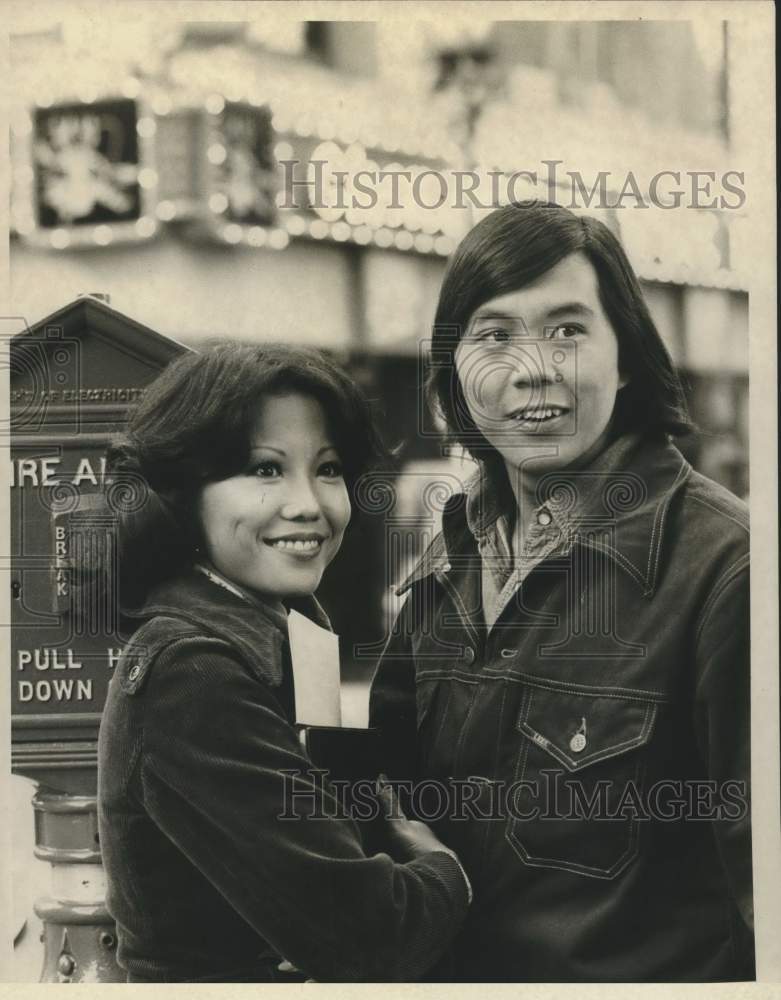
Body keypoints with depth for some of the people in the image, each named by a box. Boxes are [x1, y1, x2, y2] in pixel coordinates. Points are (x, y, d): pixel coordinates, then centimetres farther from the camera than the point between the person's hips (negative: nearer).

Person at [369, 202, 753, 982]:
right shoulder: (450, 561, 0)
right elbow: (396, 774, 10)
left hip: (643, 974, -6)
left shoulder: (719, 562, -21)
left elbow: (758, 860, -21)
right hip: (454, 972, 6)